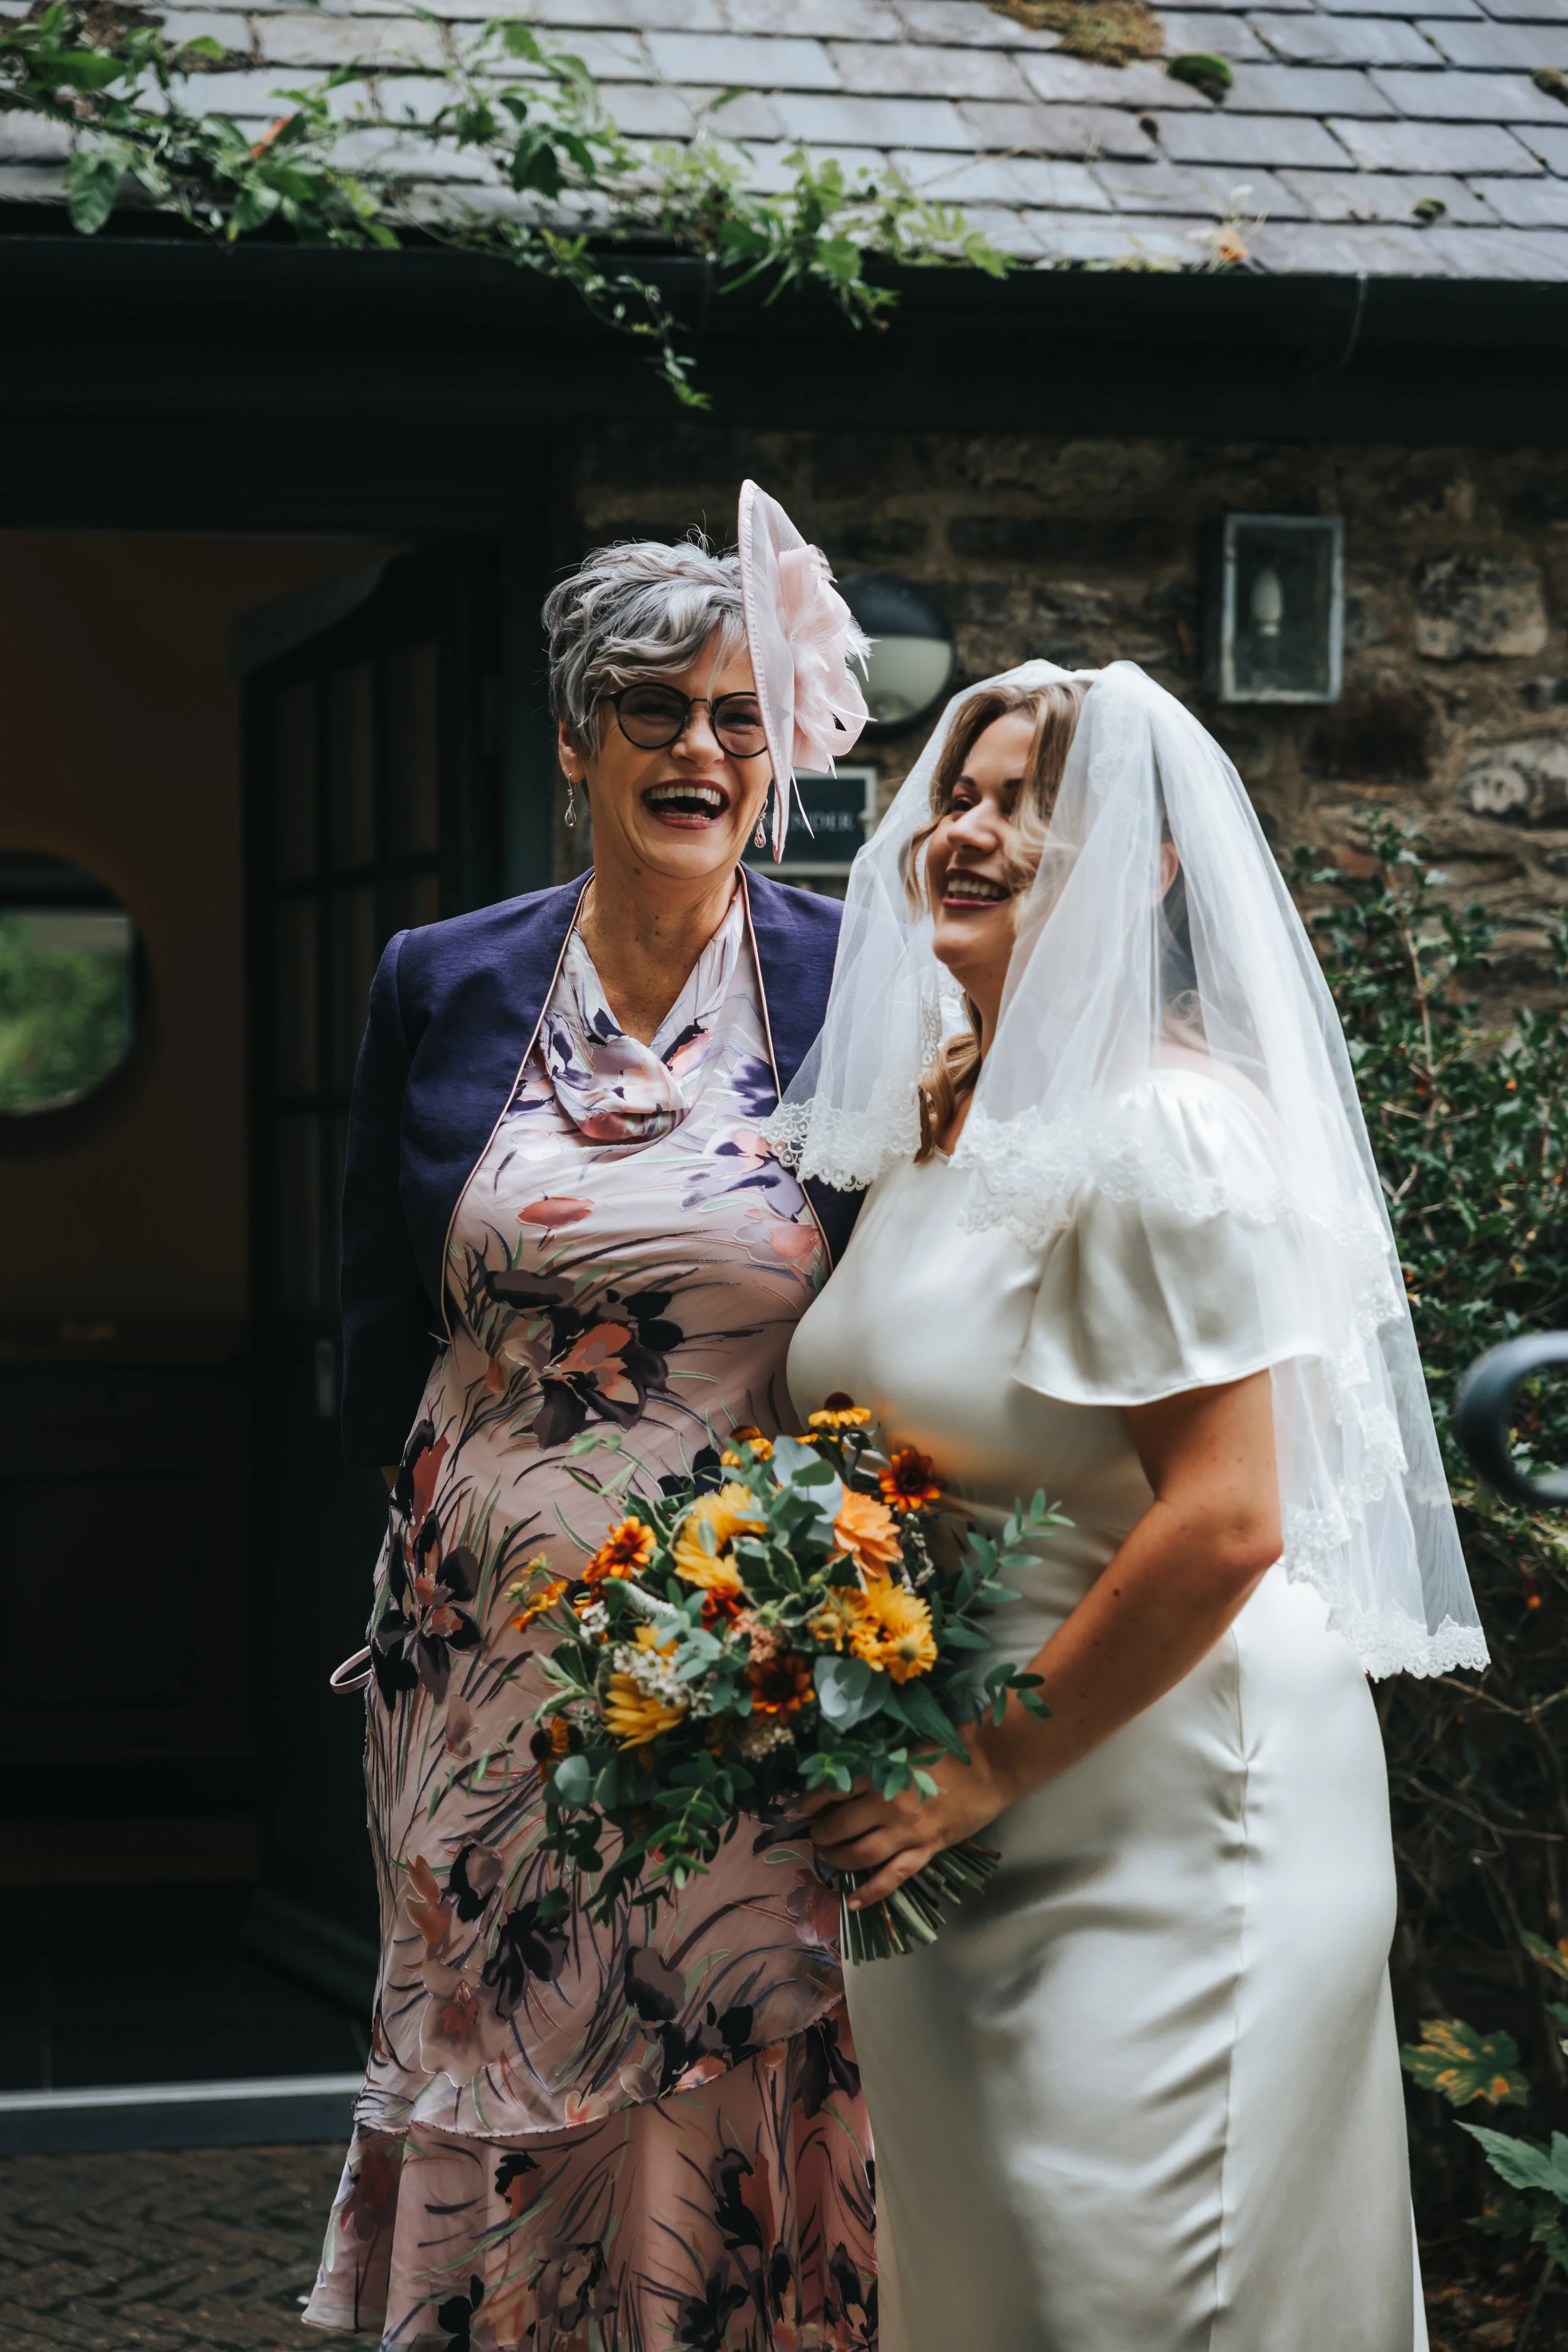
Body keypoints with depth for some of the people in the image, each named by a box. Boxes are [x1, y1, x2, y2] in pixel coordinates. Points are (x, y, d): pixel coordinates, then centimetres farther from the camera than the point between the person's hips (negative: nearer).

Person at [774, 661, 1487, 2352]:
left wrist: (980, 1772, -17)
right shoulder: (928, 1107, 10)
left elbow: (1226, 1523, -23)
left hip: (1157, 1816, -8)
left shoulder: (1158, 1127, -17)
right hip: (957, 1830, 9)